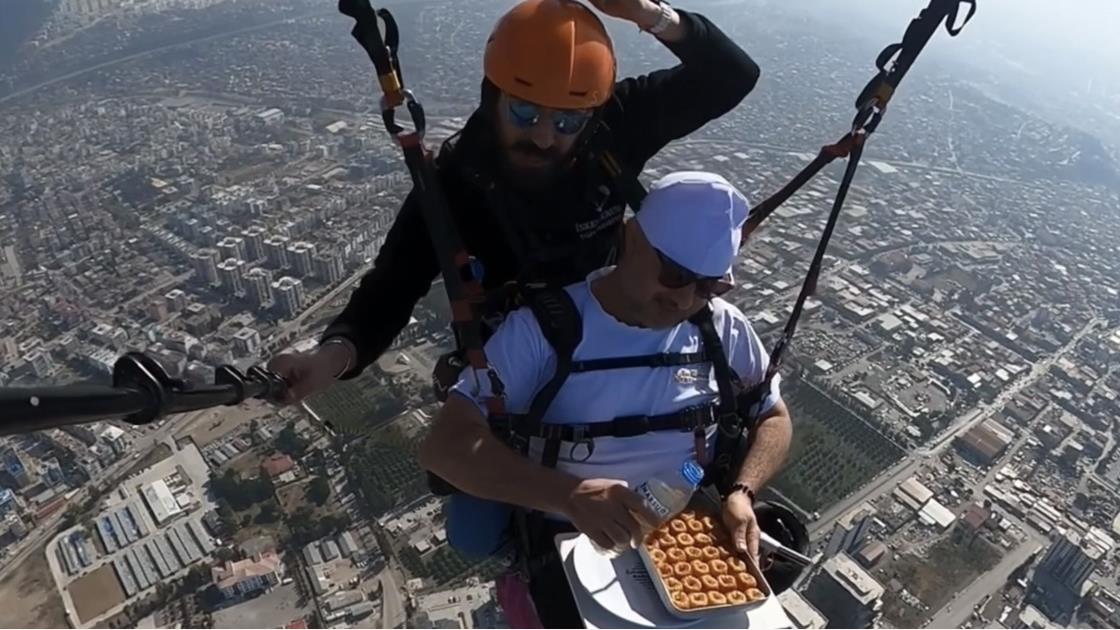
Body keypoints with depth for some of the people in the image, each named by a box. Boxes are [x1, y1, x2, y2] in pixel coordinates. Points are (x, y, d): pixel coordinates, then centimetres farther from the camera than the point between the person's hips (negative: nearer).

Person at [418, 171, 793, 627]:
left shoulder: (724, 329, -3)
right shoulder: (545, 326, -16)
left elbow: (774, 417, 11)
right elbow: (445, 445, -20)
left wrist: (742, 492, -11)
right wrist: (570, 495, -36)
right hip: (573, 541, -4)